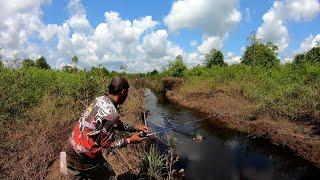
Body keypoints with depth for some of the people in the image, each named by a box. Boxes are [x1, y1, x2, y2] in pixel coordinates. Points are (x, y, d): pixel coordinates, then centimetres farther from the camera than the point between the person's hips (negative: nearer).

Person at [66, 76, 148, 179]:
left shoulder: (100, 99, 0)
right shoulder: (112, 113, -26)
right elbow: (107, 145, -16)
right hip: (85, 156, -7)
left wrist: (135, 128, 14)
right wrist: (129, 140, -6)